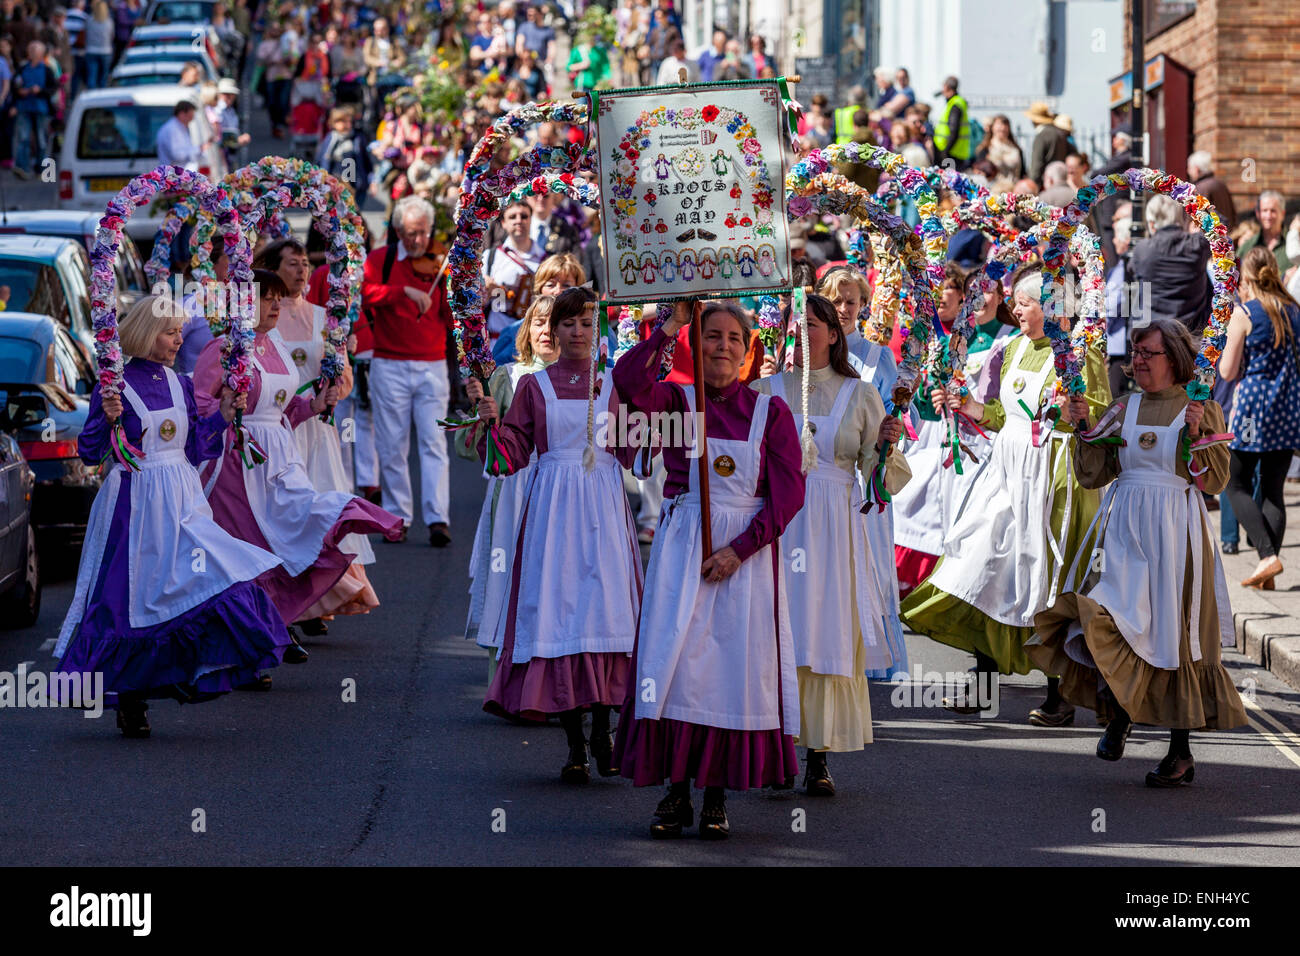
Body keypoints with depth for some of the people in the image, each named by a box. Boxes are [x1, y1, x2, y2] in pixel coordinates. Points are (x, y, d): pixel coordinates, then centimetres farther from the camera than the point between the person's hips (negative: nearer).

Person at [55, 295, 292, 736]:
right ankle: (130, 704, 9)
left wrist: (222, 414, 6)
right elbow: (89, 452, -9)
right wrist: (107, 419, -25)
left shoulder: (179, 384, 11)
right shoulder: (117, 386, -8)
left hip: (182, 502, 6)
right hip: (137, 505, -6)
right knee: (134, 596, -3)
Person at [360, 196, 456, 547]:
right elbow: (366, 291, -16)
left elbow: (453, 320, 3)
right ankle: (398, 517, 13)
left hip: (432, 366, 0)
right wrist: (406, 292, -28)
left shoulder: (439, 265, 6)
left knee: (434, 443, -8)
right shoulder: (381, 260, 3)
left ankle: (438, 518, -12)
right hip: (390, 367, 0)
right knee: (392, 446, 4)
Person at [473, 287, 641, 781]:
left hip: (603, 505, 0)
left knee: (605, 607, -9)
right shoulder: (535, 385, 8)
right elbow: (512, 454, 5)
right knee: (559, 608, -4)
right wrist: (493, 422, -11)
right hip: (553, 504, 0)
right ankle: (575, 744, 0)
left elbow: (633, 451, 3)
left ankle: (603, 727, 4)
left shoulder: (613, 384, 9)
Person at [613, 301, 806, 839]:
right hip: (683, 547, 0)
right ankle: (676, 790, -2)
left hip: (749, 552, 0)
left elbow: (788, 492, -1)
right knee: (677, 658, -7)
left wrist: (739, 549, -11)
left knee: (735, 666, -2)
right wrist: (671, 326, -16)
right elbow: (629, 382, -17)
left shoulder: (771, 412, 5)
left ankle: (716, 796, 3)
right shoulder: (675, 401, 5)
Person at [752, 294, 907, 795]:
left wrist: (886, 447, -12)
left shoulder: (860, 396, 8)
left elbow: (887, 481, 8)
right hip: (774, 524, 0)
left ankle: (819, 758, 3)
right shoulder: (763, 391, 9)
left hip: (834, 530, 0)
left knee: (830, 635, -2)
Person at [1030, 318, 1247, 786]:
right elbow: (1092, 474, 9)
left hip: (1175, 533, -3)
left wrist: (1197, 434, -16)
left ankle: (1181, 751, 6)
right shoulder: (1124, 409, 12)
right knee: (1108, 619, -16)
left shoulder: (1202, 409, 2)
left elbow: (1216, 480, -3)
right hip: (1124, 529, 3)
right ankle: (1118, 711, 7)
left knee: (1173, 633, -2)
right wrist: (1085, 427, -3)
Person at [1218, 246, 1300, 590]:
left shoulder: (1244, 314, -10)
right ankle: (1269, 573, 5)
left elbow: (1228, 371, -7)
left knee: (1237, 486, 5)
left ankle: (1267, 554, -15)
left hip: (1254, 406, -5)